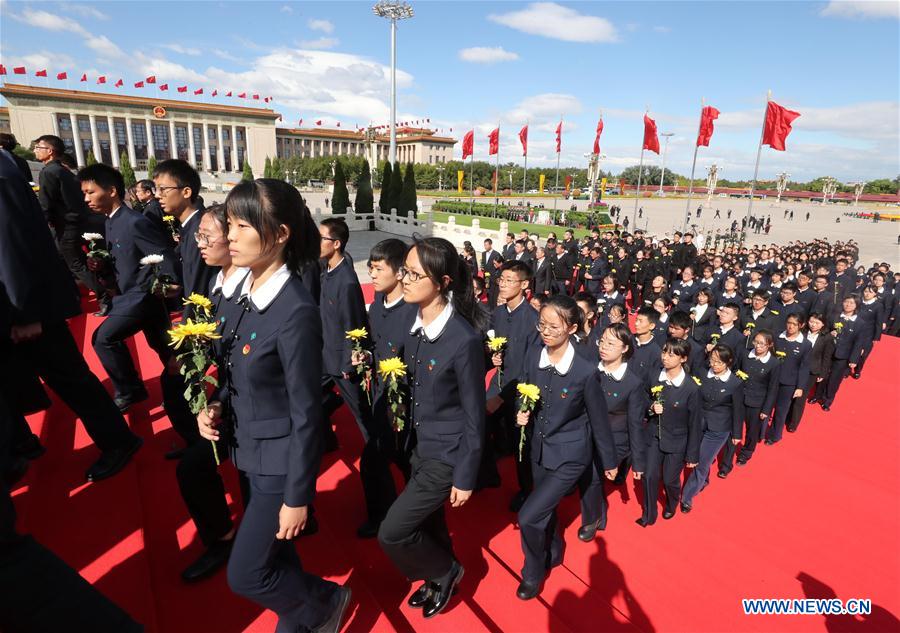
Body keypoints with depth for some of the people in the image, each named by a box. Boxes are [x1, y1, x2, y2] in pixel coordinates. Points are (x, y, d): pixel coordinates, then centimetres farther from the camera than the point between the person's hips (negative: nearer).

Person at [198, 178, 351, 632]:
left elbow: (306, 413, -22)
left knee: (245, 574, 7)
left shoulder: (295, 311, -27)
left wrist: (298, 496, -16)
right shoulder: (250, 291, -2)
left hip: (282, 459, -8)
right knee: (271, 553, 25)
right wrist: (217, 406, -5)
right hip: (255, 449, 8)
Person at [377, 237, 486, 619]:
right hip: (420, 446, 7)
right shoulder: (415, 326, -5)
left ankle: (445, 571, 28)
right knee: (427, 521, 22)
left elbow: (474, 415, -18)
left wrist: (466, 478, -11)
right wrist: (410, 442, 12)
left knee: (392, 533, 0)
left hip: (448, 454, -7)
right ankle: (439, 579, 49)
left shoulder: (464, 339, -26)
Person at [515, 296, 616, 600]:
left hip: (569, 456, -5)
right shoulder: (533, 356, -12)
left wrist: (610, 462, 1)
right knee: (544, 509, 24)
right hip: (540, 449, 5)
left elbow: (599, 420, -10)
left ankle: (533, 574, 22)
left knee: (529, 516, -8)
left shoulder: (585, 372, -24)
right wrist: (522, 413, -14)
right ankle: (553, 554, 55)